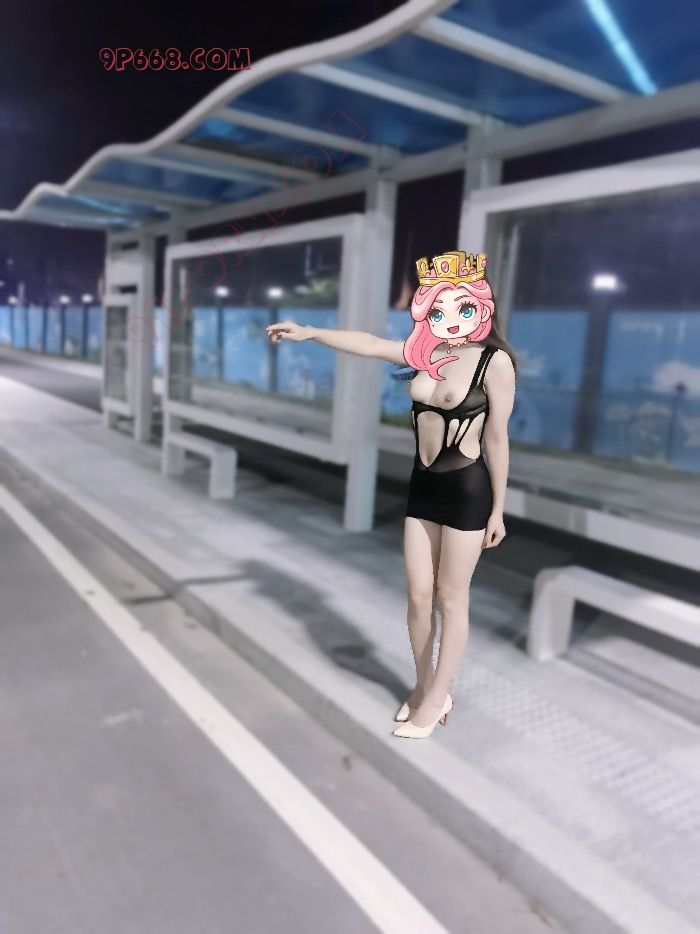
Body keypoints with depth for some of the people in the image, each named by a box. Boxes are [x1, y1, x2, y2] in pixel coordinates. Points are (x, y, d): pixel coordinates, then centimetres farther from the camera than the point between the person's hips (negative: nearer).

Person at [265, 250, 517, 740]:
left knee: (451, 598, 7)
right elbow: (370, 343, 5)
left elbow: (497, 438, -10)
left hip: (467, 489, -6)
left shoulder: (495, 361, -12)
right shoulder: (426, 351, 4)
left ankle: (435, 699, 23)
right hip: (423, 485, 6)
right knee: (419, 595, 13)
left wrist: (497, 510, -6)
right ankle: (424, 688, 32)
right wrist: (308, 332, -2)